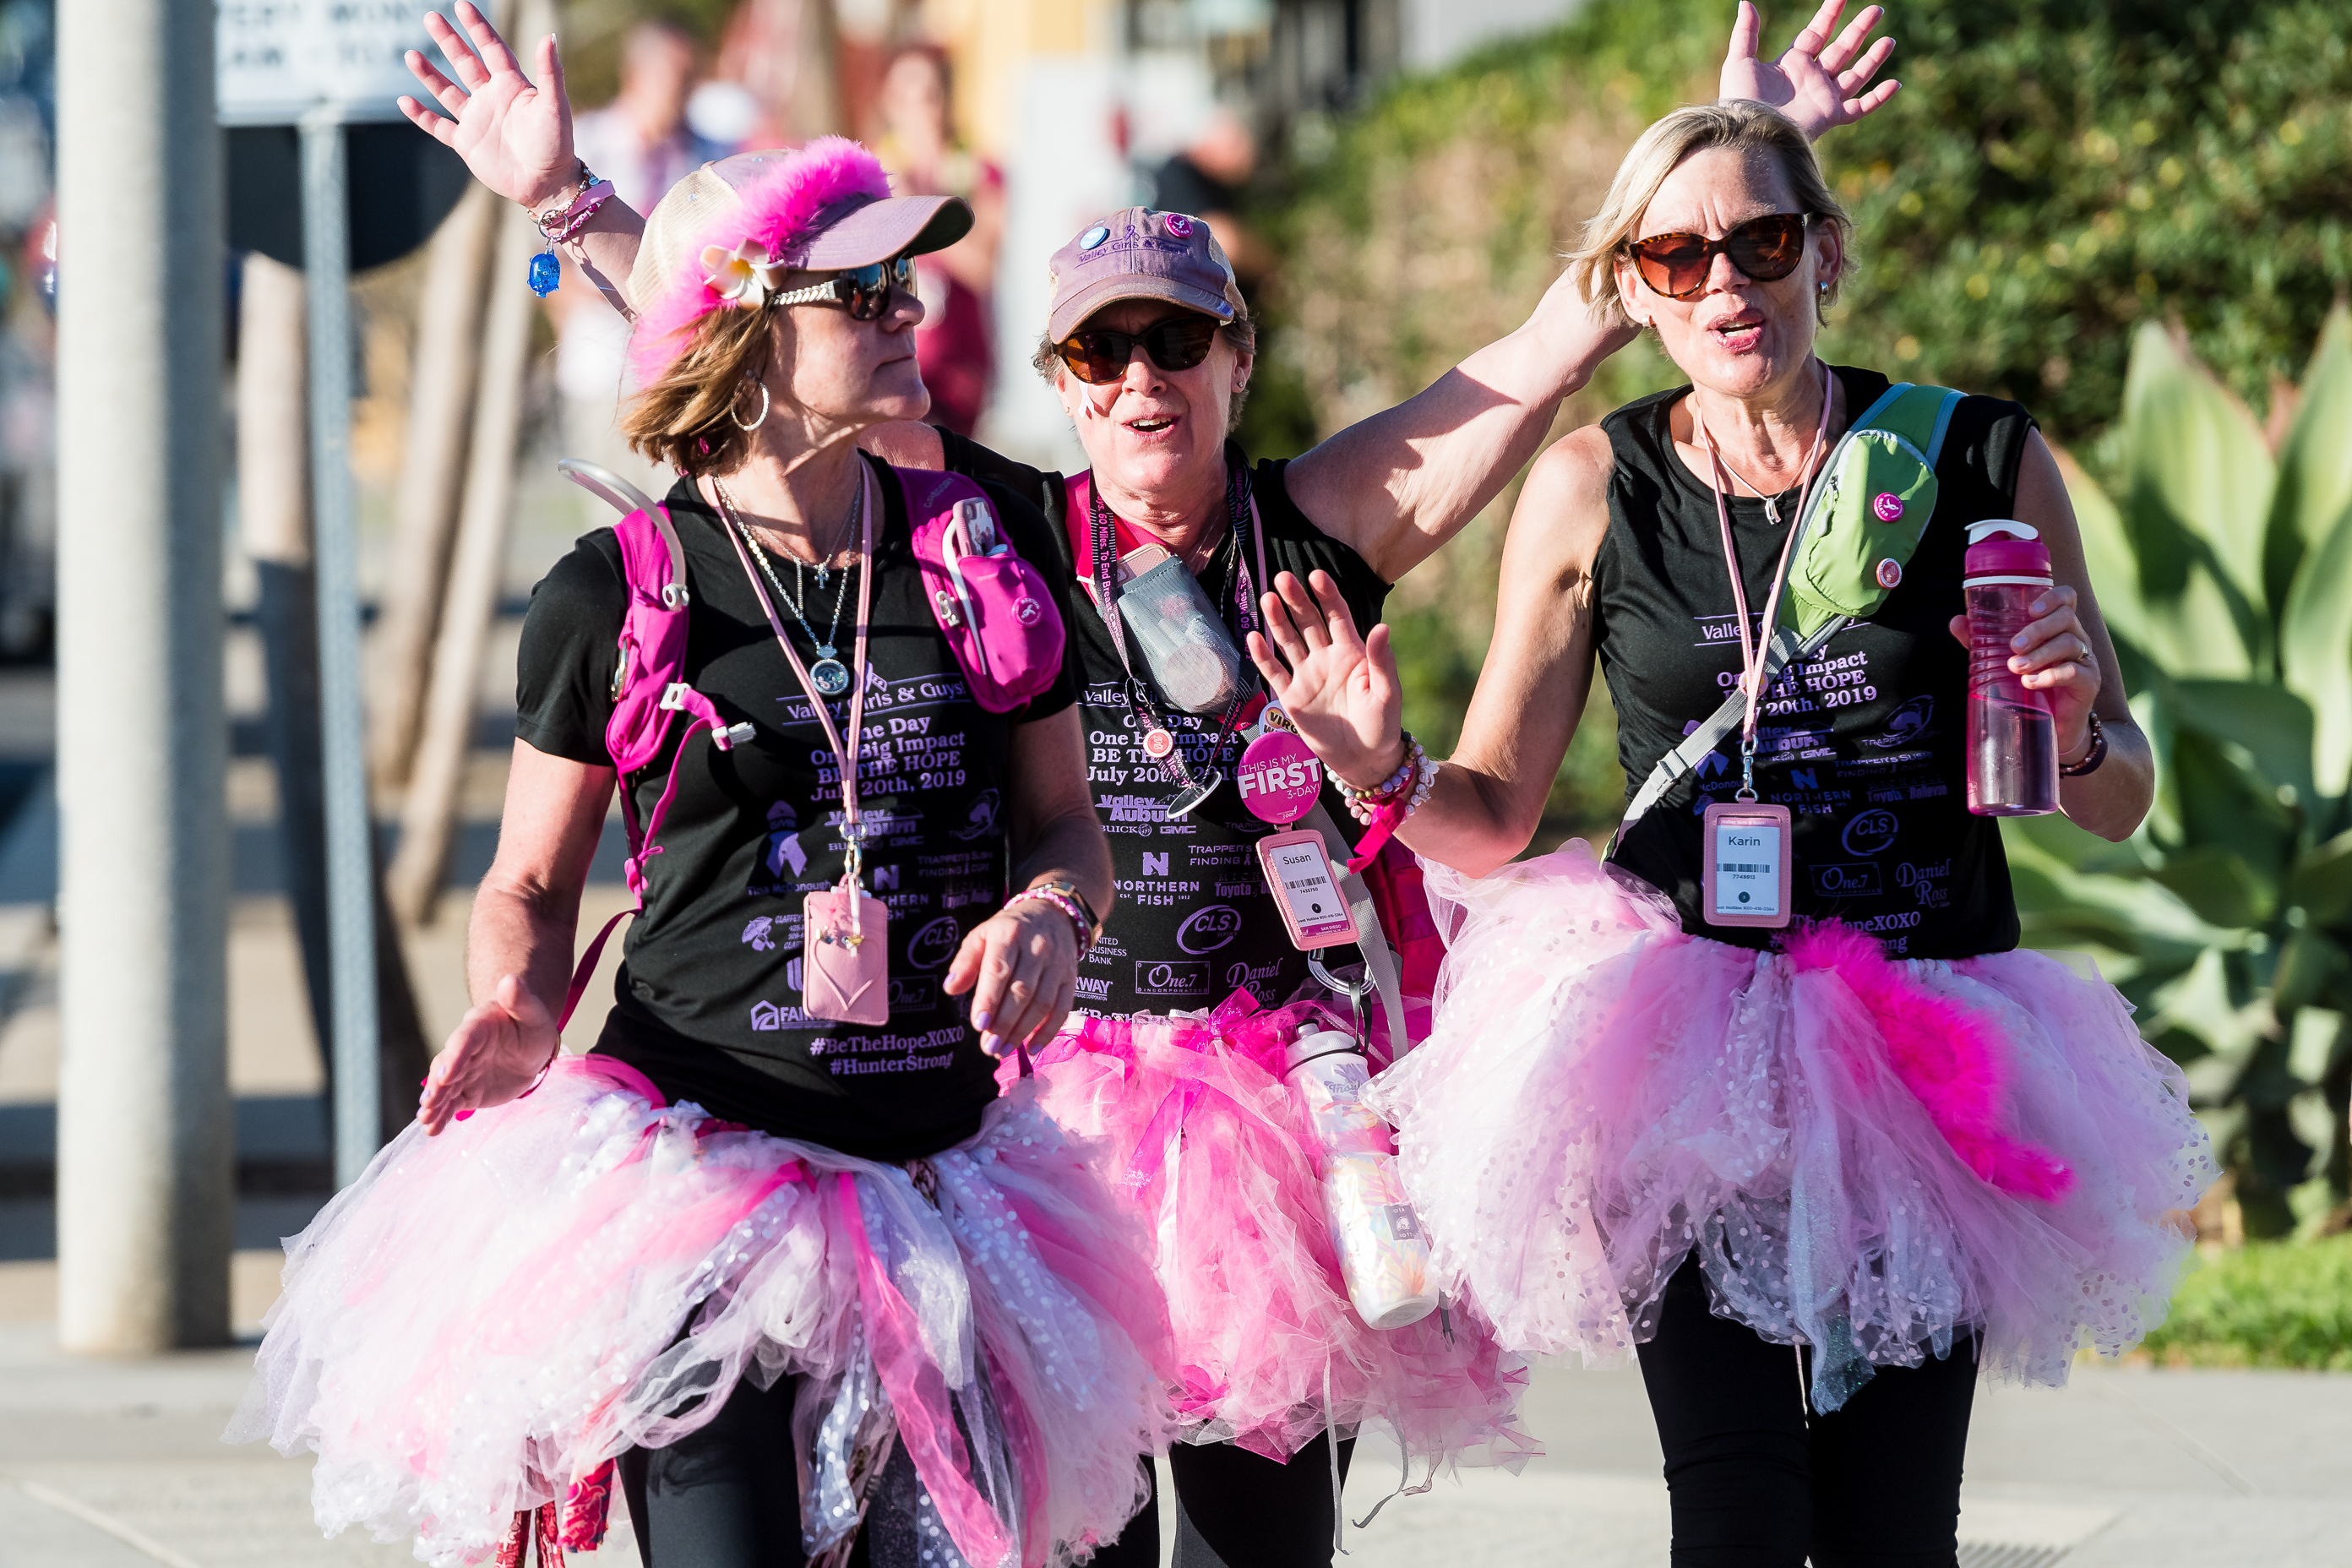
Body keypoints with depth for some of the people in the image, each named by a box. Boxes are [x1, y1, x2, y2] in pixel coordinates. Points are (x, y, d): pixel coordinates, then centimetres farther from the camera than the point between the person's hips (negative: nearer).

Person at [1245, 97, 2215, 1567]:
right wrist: (1386, 772, -13)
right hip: (1685, 1048, -1)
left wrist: (2076, 727, -12)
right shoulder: (1593, 489, 3)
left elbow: (2122, 804, 10)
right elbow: (1491, 816, 8)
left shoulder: (1984, 462, 2)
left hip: (1931, 1051, 1)